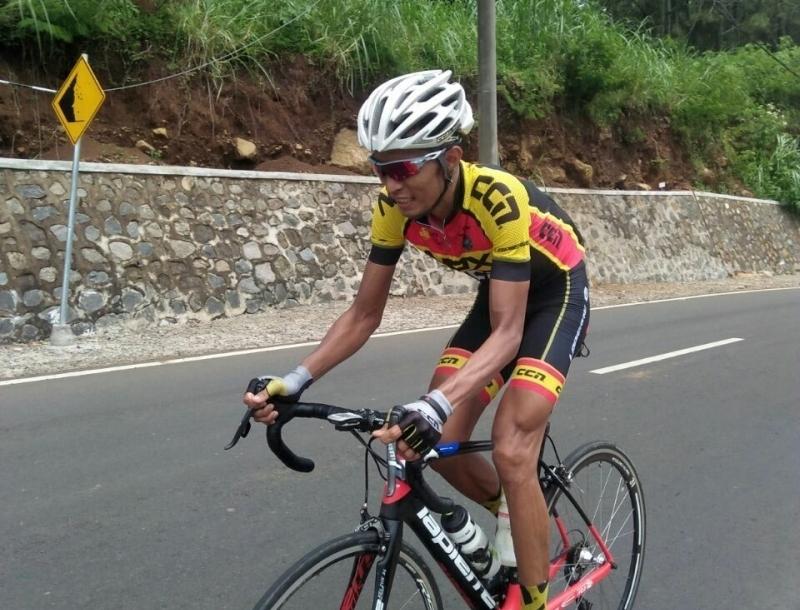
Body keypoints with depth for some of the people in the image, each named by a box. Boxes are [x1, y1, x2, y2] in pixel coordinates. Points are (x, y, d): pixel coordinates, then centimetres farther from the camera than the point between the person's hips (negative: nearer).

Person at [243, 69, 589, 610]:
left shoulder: (498, 198, -37)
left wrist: (437, 404, -54)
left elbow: (507, 333, -39)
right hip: (499, 292, 6)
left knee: (511, 451, -21)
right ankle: (512, 518, 27)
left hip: (555, 293, -6)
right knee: (438, 445, -3)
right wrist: (297, 380, -27)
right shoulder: (397, 207, -20)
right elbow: (365, 314, -13)